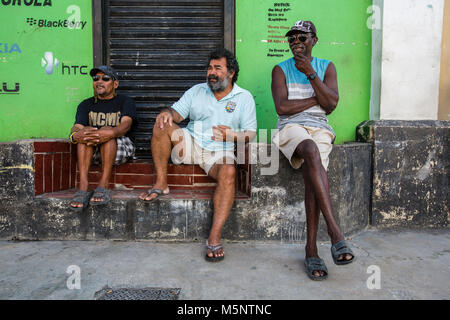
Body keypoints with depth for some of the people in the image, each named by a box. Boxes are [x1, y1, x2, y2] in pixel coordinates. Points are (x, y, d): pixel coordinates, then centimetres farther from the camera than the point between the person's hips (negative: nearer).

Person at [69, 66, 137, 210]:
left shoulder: (125, 101, 6)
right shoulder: (86, 105, 15)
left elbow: (126, 124, -16)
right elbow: (77, 127, -3)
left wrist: (112, 132, -41)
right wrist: (75, 135, -31)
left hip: (121, 147, -2)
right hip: (93, 151, 3)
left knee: (107, 132, -31)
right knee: (85, 133, -27)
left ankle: (103, 186, -39)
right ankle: (83, 186, -38)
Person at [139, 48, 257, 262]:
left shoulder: (244, 98, 8)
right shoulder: (196, 91, 16)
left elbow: (250, 133, 3)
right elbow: (177, 113, 8)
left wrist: (232, 136, -18)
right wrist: (168, 113, -17)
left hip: (220, 151, -3)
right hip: (189, 144, 3)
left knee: (228, 172, -35)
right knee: (162, 124, -20)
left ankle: (214, 237, -34)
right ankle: (161, 183, -16)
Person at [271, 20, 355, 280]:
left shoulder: (327, 67, 16)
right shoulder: (281, 69, 10)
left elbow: (331, 104, 0)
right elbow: (281, 107, -5)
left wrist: (310, 73, -7)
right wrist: (317, 99, -1)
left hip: (319, 128, 2)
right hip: (291, 128, -1)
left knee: (311, 172, -28)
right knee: (312, 152, -36)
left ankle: (311, 249, -24)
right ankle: (335, 232, -40)